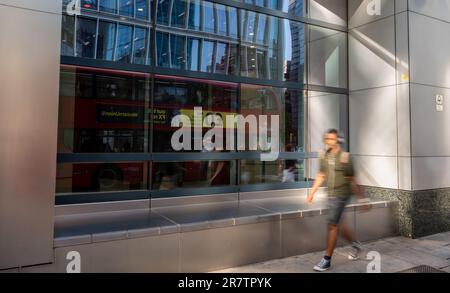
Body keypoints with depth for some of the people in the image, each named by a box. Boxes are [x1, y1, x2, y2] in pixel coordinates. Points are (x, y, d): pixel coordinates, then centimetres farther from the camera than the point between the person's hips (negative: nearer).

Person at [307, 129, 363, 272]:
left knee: (332, 225, -5)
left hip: (341, 195, -7)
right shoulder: (324, 155, 3)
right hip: (331, 194, 7)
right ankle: (355, 244, 43)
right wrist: (312, 193, 8)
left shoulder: (344, 157, -15)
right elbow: (321, 176, 11)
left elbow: (352, 179, -9)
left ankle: (327, 260, 6)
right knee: (338, 224, 18)